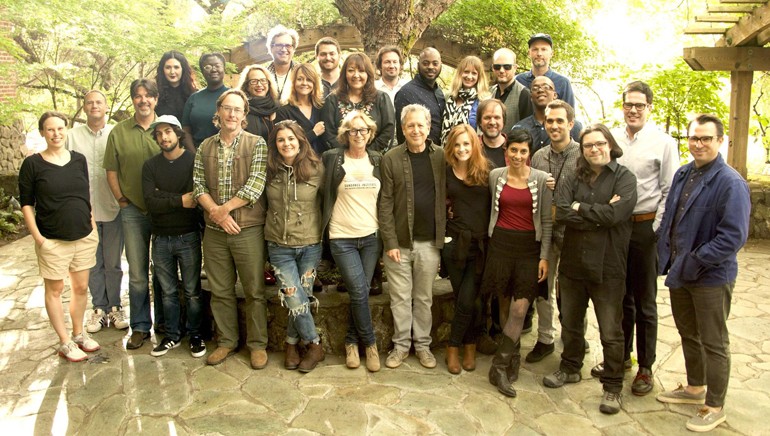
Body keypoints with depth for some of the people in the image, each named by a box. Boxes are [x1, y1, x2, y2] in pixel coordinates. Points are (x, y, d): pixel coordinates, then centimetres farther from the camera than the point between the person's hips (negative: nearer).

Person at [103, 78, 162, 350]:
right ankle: (140, 326, 19)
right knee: (137, 272, 7)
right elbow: (112, 171, 8)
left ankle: (164, 320, 25)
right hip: (133, 210, 1)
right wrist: (122, 200, 2)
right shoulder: (119, 131, 4)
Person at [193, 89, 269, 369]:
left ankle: (257, 344, 19)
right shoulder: (205, 147, 10)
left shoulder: (257, 144, -3)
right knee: (220, 291, 13)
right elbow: (198, 186, 3)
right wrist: (218, 213, -12)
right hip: (214, 231, 4)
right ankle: (226, 342, 28)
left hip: (248, 229, -3)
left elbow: (255, 186, -12)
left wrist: (223, 209, -11)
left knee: (254, 291, 4)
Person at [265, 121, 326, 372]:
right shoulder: (270, 171, 1)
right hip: (279, 246, 1)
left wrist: (322, 230, 2)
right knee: (295, 300, -4)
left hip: (310, 244, -1)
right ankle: (315, 345, 16)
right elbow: (263, 203, 15)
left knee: (302, 299, 6)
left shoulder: (315, 169, -5)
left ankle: (292, 344, 28)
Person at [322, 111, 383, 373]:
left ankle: (352, 342, 23)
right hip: (342, 237, -3)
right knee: (359, 292, -7)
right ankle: (370, 343, 12)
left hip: (371, 236, 3)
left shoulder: (378, 160, 7)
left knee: (360, 292, 6)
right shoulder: (332, 158, -1)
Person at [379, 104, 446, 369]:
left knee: (424, 298, 13)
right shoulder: (391, 159, -3)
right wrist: (390, 242, -9)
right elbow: (385, 203, -4)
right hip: (400, 241, -1)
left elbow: (446, 196, 5)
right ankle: (401, 345, 24)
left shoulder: (441, 157, 2)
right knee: (400, 298, 9)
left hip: (430, 242, 1)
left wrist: (443, 236, -4)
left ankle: (423, 345, 28)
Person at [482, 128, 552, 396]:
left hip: (529, 248, -2)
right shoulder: (495, 176, 3)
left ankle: (500, 367, 1)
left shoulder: (541, 179, -2)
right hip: (500, 244, 2)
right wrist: (492, 241, 8)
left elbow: (546, 221, 0)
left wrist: (544, 256, -4)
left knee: (520, 307, -8)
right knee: (505, 304, 8)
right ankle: (513, 359, 25)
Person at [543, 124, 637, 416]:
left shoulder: (624, 178, -4)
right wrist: (599, 214, -16)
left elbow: (615, 214, -21)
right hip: (572, 263, 4)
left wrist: (580, 208, -10)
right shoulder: (573, 180, 6)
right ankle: (570, 368, 40)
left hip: (607, 267, -4)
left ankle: (613, 386, 21)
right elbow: (561, 213, -10)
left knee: (611, 332, 6)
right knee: (570, 323, 19)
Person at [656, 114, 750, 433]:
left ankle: (714, 407, 22)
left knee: (713, 343, 7)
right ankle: (695, 388, 40)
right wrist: (667, 256, 5)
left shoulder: (731, 183, -17)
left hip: (711, 277, -7)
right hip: (679, 272, 7)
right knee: (689, 335, 21)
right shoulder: (682, 174, 6)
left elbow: (734, 236, -23)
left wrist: (694, 262, -23)